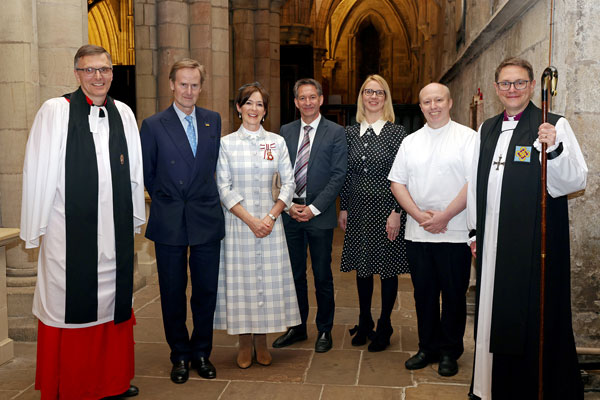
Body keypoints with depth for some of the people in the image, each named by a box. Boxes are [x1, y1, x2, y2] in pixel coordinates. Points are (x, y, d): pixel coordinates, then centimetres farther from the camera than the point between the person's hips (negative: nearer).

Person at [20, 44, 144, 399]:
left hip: (115, 232, 4)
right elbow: (39, 173, -5)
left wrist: (135, 219, 13)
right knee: (69, 306, 5)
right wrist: (35, 230, -4)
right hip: (70, 233, -4)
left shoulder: (123, 114, 8)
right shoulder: (55, 111, -4)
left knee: (113, 301, 13)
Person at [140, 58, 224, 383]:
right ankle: (180, 355, 25)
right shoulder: (154, 125, -2)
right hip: (169, 223, -2)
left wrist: (203, 197, 12)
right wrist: (167, 201, 10)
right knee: (172, 292, 8)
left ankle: (202, 352, 26)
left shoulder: (213, 121, 6)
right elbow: (146, 173, 6)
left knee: (206, 290, 8)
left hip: (207, 219, 2)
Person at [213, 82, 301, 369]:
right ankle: (245, 344, 17)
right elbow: (223, 188, -3)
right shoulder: (226, 143, 1)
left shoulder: (277, 141, 6)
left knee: (269, 278, 4)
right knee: (240, 279, 3)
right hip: (237, 222, -1)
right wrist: (250, 220, -12)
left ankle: (262, 342, 18)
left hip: (270, 221, 1)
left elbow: (288, 183, 4)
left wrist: (270, 216, -9)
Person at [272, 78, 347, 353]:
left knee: (322, 276, 6)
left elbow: (338, 175, -7)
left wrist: (313, 208, -13)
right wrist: (289, 205, -5)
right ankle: (297, 327, 25)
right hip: (290, 214, 3)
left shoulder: (335, 133, -2)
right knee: (294, 274, 11)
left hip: (320, 215, -3)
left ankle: (324, 330, 21)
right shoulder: (285, 131, 9)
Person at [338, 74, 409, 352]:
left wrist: (396, 213, -13)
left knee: (388, 267, 6)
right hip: (358, 209, 4)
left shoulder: (397, 132, -4)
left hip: (386, 209, -3)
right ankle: (364, 323, 28)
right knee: (362, 266, 12)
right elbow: (346, 174, 10)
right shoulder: (351, 132, 7)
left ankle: (384, 327, 21)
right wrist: (343, 209, 6)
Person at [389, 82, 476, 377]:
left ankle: (450, 352, 21)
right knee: (423, 293, 11)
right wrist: (420, 215, -6)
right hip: (417, 233, 4)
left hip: (455, 234, -4)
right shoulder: (410, 142, 12)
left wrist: (444, 216, -14)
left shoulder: (468, 137, -1)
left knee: (453, 294, 5)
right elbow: (397, 182, 8)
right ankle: (428, 348, 26)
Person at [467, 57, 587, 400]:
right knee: (497, 317, 15)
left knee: (534, 320, 3)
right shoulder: (488, 130, 11)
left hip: (535, 243, -5)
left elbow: (577, 181, -14)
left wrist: (554, 149, -31)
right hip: (494, 243, 6)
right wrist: (475, 231, 16)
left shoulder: (554, 126, -7)